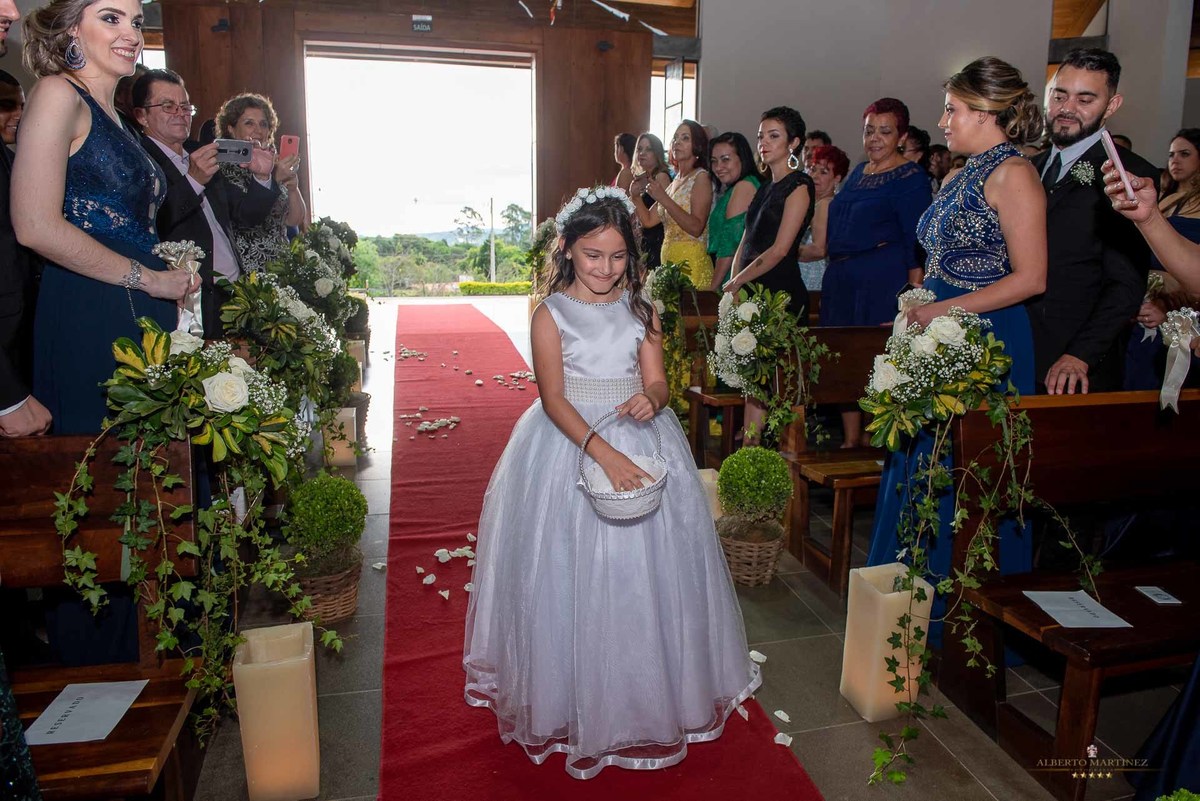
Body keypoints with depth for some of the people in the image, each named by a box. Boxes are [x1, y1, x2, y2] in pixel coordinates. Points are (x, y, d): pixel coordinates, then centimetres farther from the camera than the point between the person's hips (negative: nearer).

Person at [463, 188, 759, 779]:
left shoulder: (640, 308, 5)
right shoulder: (551, 313, -6)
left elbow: (657, 381, 0)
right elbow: (553, 399, -14)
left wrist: (649, 400, -26)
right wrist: (602, 452, -28)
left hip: (639, 441, 3)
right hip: (568, 444, -3)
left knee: (644, 570, 8)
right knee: (572, 574, 3)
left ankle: (647, 694, 29)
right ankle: (573, 702, 22)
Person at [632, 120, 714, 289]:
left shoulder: (701, 177, -5)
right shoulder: (675, 181, 16)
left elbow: (696, 227, -17)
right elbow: (648, 220, 15)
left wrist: (664, 199, -20)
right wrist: (636, 196, -1)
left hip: (692, 262, -7)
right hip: (669, 260, 7)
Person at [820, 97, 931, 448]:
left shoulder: (911, 177, -6)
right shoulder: (859, 171, 17)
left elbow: (917, 241, -11)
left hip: (884, 279, -7)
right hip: (841, 277, 8)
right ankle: (850, 439, 17)